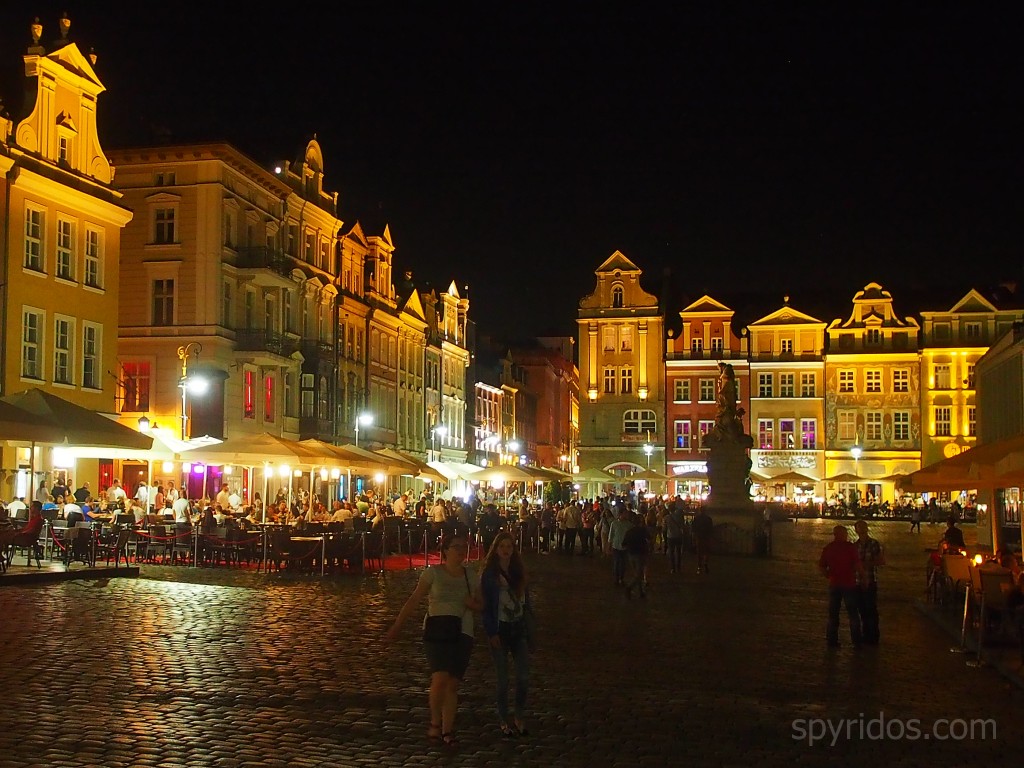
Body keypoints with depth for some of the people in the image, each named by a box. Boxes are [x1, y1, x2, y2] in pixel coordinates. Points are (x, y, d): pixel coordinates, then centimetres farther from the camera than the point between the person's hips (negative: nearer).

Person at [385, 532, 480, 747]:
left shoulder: (470, 576, 8)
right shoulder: (433, 573, -3)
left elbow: (479, 605, 18)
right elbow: (414, 600, -2)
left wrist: (474, 604, -6)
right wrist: (396, 626, -6)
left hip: (463, 635, 3)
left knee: (452, 685, 4)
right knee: (441, 678, -20)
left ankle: (447, 730, 15)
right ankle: (435, 722, 2)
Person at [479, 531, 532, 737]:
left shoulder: (518, 572, 6)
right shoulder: (489, 574, -6)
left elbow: (525, 600, 10)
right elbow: (485, 605, -8)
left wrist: (528, 629, 6)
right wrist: (491, 633, -13)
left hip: (518, 628, 4)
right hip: (500, 629, -4)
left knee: (524, 676, -1)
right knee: (503, 679, 3)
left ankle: (519, 716, 17)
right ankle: (503, 720, 18)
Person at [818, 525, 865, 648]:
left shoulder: (828, 548, 3)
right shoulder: (851, 547, -9)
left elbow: (821, 566, 4)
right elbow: (858, 564, -14)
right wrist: (861, 577, 0)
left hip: (834, 584, 3)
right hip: (849, 584, -3)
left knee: (833, 614, 11)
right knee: (853, 614, 7)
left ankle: (832, 641, 11)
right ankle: (856, 641, 7)